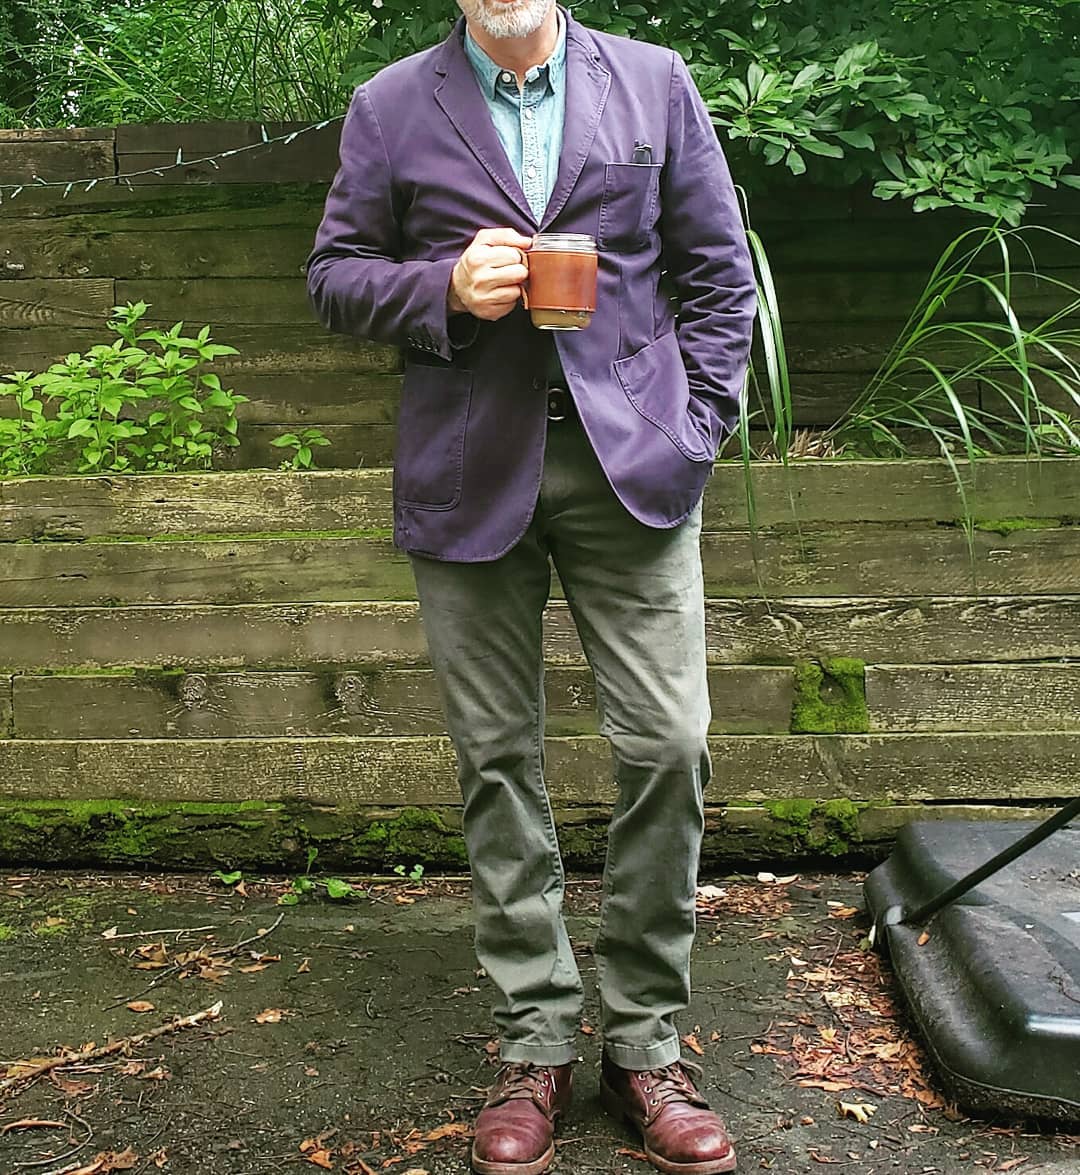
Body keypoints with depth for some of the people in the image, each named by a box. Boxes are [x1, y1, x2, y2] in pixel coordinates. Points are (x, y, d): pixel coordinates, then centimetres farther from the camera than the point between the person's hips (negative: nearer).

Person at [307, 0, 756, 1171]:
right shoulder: (390, 106, 9)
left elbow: (718, 272, 9)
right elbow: (335, 274, 10)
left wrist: (695, 428, -1)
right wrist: (445, 289, -9)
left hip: (632, 463, 0)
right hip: (470, 477, 0)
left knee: (667, 746, -5)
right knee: (497, 762, 4)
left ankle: (645, 1041, 12)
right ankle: (535, 1042, 17)